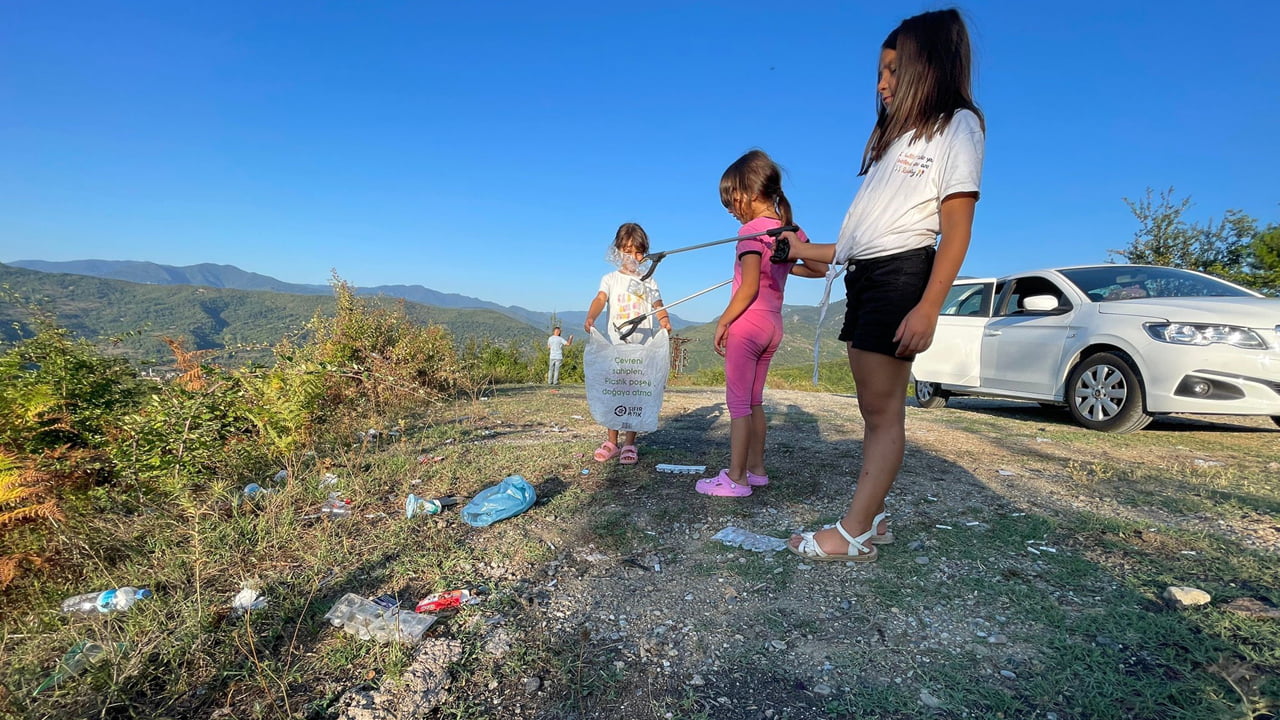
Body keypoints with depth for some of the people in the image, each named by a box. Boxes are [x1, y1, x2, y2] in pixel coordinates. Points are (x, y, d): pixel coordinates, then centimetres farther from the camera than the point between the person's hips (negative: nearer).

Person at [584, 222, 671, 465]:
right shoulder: (611, 279, 8)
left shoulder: (649, 282, 12)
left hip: (643, 346, 0)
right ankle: (611, 442, 13)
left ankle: (629, 443, 8)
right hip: (616, 344, 0)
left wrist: (665, 320, -21)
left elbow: (658, 306, 2)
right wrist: (590, 317, -32)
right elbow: (600, 298, -10)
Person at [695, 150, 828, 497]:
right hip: (773, 326, 8)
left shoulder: (752, 230, -13)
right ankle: (756, 468, 25)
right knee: (753, 400, 16)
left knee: (738, 402, -3)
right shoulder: (789, 228, 9)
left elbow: (749, 288, -21)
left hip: (747, 324, -8)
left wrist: (723, 322, -13)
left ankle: (736, 478, 1)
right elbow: (820, 269, 14)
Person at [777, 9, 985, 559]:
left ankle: (853, 533, -1)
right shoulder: (895, 132, 22)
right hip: (864, 275, 8)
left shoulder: (957, 125, 0)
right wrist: (811, 252, 17)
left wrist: (928, 308, -19)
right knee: (873, 407, 8)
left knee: (883, 409, -6)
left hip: (900, 275, -8)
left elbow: (956, 228, -10)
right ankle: (872, 519, 16)